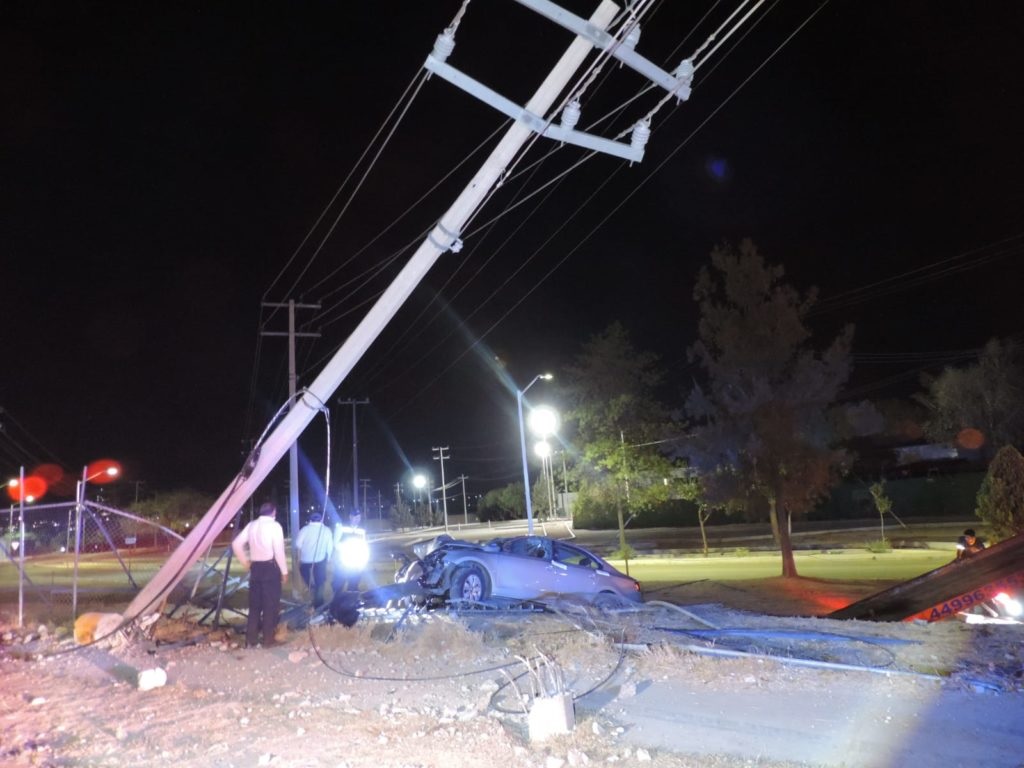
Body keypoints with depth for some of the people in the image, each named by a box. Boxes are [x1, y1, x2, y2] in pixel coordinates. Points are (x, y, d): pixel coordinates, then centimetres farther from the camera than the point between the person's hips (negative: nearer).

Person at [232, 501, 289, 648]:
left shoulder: (251, 525, 8)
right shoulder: (274, 525, -9)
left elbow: (236, 544, 9)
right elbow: (279, 550, -13)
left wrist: (245, 562, 16)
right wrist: (284, 571, -5)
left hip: (256, 567, 5)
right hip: (271, 567, -5)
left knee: (254, 604, 11)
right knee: (270, 604, 3)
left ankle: (250, 640, 13)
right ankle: (268, 640, 5)